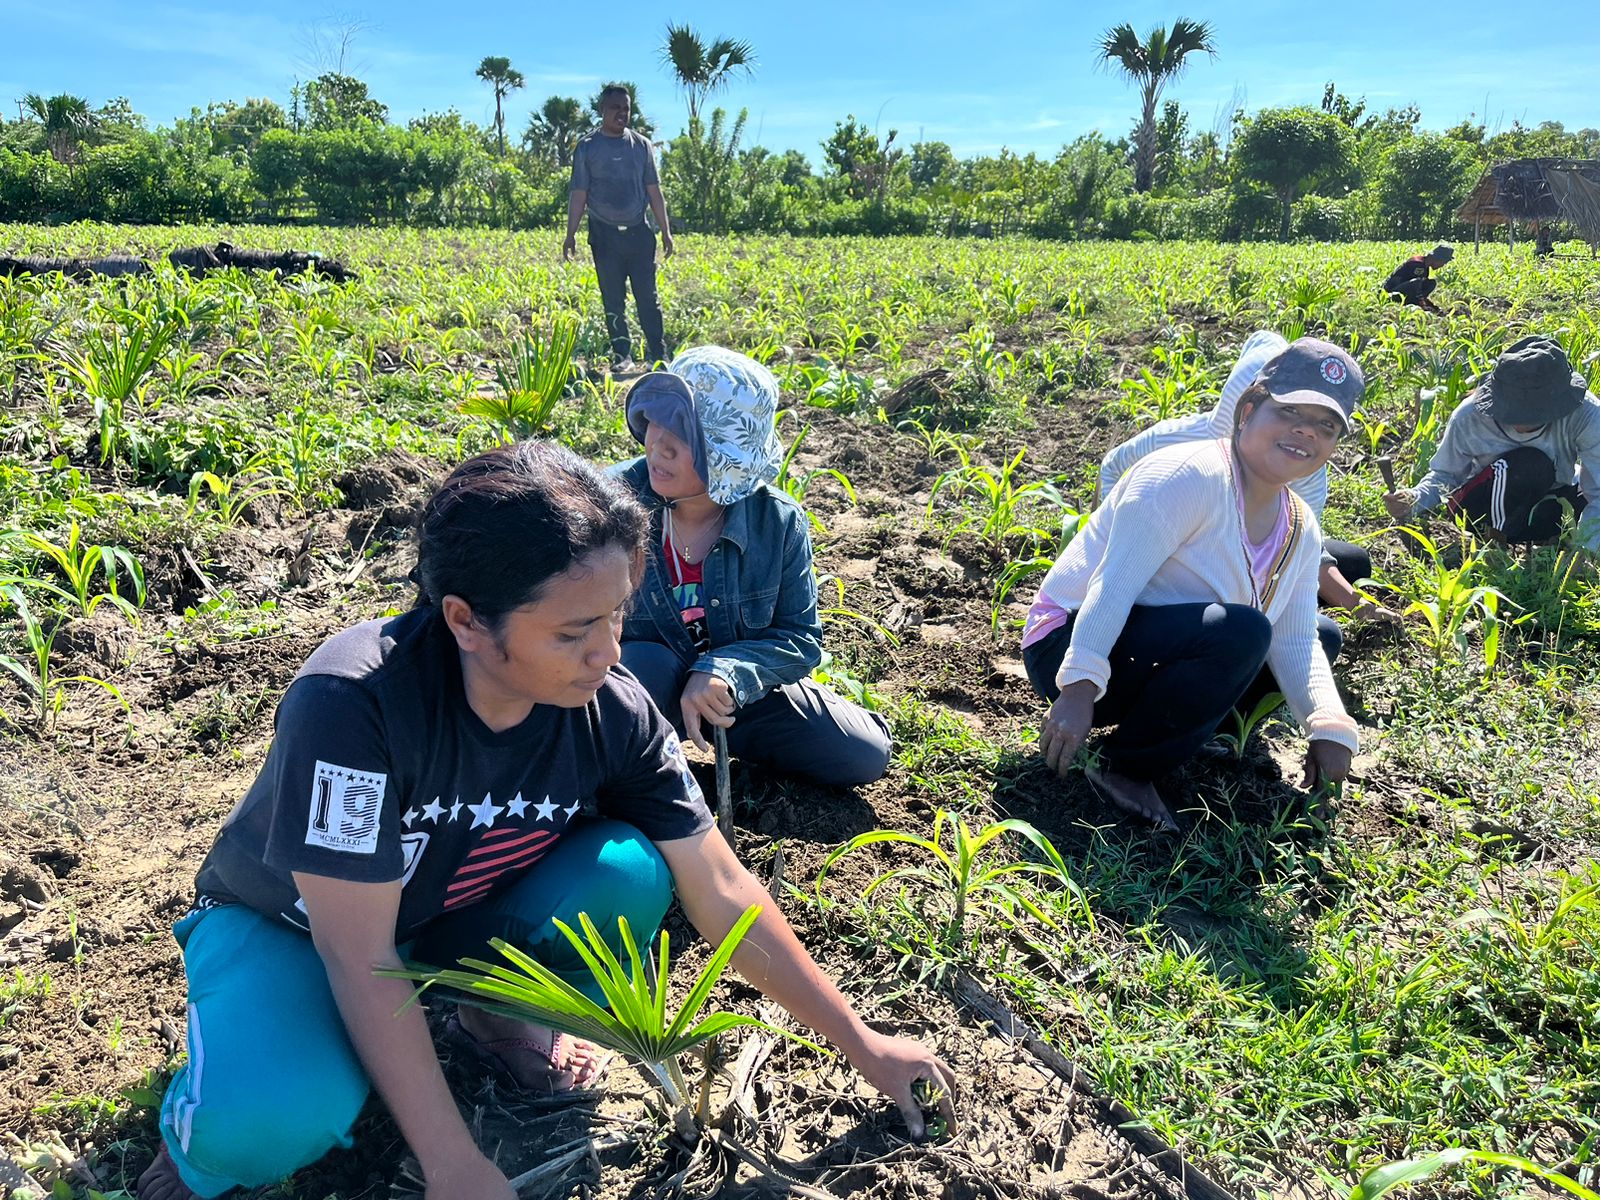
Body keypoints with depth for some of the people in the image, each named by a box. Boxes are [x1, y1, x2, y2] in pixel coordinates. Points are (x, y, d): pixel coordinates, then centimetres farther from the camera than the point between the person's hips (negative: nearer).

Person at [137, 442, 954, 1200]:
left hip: (452, 923, 4)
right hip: (288, 926, -3)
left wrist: (861, 1044, -8)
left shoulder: (615, 714, -23)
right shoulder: (353, 703, -36)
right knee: (283, 1116, -34)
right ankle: (212, 1129, 4)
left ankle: (498, 1015, 6)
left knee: (627, 873, -24)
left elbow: (721, 893, -14)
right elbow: (359, 956, -30)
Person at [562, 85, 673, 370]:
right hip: (604, 235, -1)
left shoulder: (641, 145, 8)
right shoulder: (587, 146, 3)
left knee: (648, 296, -1)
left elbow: (654, 191, 10)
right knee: (613, 300, 2)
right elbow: (578, 193, 2)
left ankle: (659, 355, 5)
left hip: (639, 232, 1)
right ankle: (622, 356, 10)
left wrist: (666, 232, 7)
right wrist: (570, 234, -4)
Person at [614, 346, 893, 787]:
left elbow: (801, 639, -14)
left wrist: (725, 673, -31)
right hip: (640, 685, -2)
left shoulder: (778, 521, -18)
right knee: (651, 665, -38)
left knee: (865, 756, -6)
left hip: (740, 685, 2)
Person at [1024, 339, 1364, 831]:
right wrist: (1080, 689, -37)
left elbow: (1295, 643, 3)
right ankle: (1125, 767, -15)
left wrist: (1330, 728, -14)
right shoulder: (1192, 476, -19)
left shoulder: (1301, 529, 8)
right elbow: (1115, 583, -28)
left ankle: (1189, 725, 5)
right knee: (1239, 631, -32)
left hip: (1156, 663, 9)